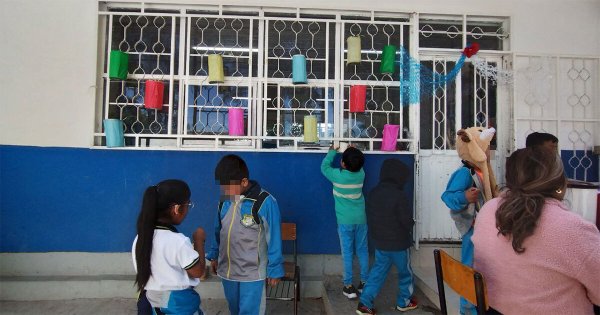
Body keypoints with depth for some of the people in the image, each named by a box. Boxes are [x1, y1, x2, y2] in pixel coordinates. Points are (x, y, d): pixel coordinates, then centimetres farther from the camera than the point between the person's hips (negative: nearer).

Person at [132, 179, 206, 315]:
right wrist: (199, 241, -5)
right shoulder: (178, 241, -25)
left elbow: (143, 271, 7)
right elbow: (197, 272, -14)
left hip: (150, 302, 7)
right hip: (178, 304, -6)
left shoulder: (140, 238, -4)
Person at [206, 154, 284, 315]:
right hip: (226, 269, 6)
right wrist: (214, 255, 17)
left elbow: (274, 238, -13)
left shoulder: (265, 202, -19)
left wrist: (274, 269, -9)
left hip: (252, 272, -5)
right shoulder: (225, 199, -2)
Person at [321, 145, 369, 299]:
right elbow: (358, 166, 20)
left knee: (347, 253, 4)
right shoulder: (361, 174, -5)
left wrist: (332, 152, 17)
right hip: (361, 219, 4)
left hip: (345, 221, -3)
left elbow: (324, 166, 5)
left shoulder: (337, 175, -14)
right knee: (363, 251, 13)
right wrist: (354, 154, 26)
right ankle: (364, 283, 21)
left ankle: (349, 286, 9)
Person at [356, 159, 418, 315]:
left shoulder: (373, 193, -2)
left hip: (379, 241, 6)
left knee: (378, 270, 15)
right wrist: (411, 224, 7)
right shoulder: (399, 195, -23)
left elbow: (369, 217, 6)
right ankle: (404, 302, 32)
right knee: (405, 271, 16)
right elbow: (407, 221, -16)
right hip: (398, 243, -5)